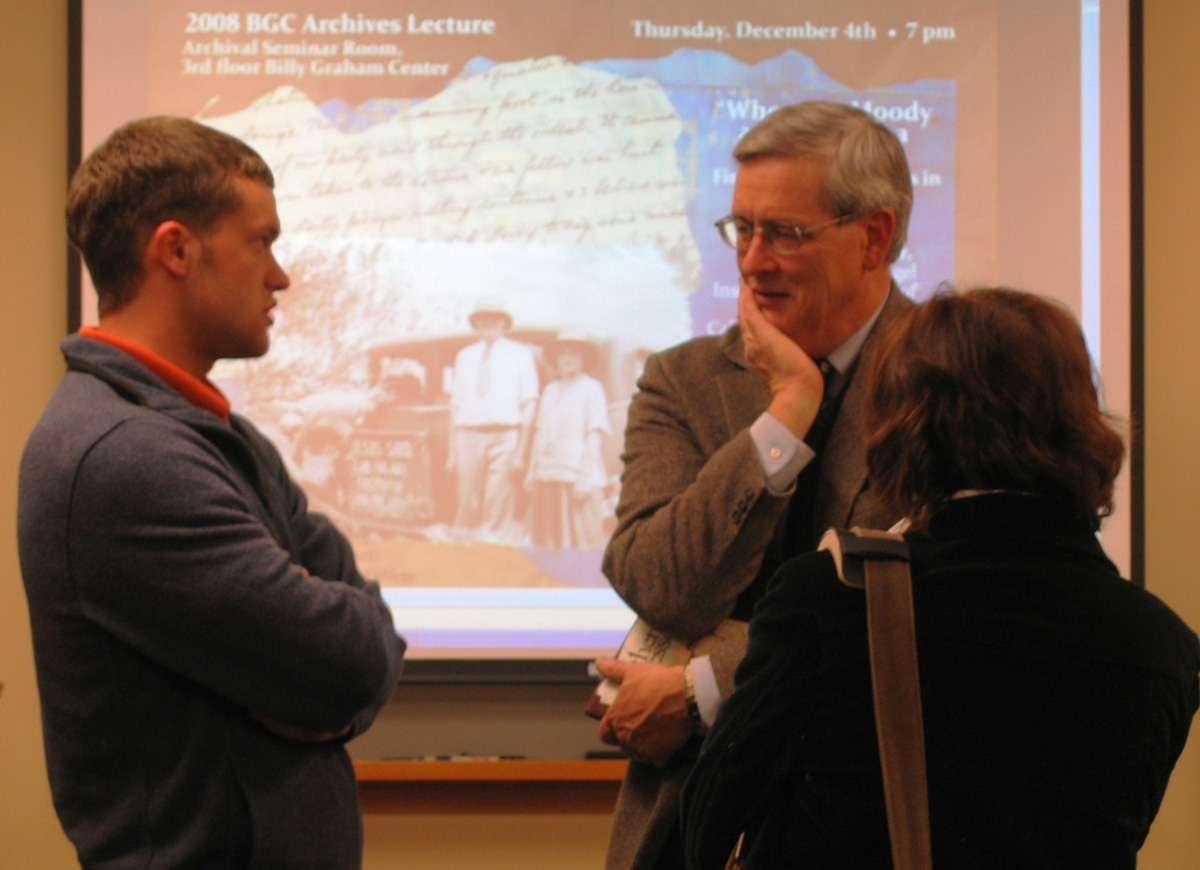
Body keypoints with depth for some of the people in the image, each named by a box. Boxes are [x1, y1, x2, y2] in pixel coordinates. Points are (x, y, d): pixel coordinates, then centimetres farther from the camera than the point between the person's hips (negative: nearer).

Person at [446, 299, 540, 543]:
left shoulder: (519, 354, 10)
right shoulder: (465, 356, 20)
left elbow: (529, 404, 2)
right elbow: (455, 403, 17)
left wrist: (521, 449, -7)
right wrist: (452, 448, 9)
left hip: (505, 434, -3)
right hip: (469, 434, 3)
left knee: (499, 505, -10)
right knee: (468, 506, 0)